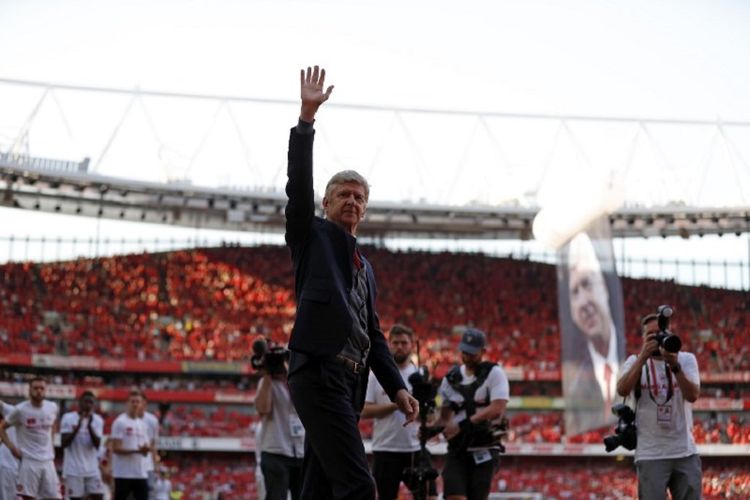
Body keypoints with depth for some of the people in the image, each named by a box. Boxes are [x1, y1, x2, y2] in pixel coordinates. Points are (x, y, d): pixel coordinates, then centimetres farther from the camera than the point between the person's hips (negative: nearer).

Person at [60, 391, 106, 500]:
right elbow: (63, 444, -11)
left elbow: (97, 444, -8)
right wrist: (78, 427, -20)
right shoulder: (68, 418, -5)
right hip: (73, 469, -3)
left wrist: (89, 426, -21)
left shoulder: (97, 420, 3)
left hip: (92, 469, 3)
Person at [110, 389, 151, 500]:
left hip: (141, 473, 7)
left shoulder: (142, 424, 14)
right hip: (123, 473, -7)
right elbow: (116, 448, -14)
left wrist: (146, 449, -9)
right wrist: (136, 450, -24)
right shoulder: (120, 422, -8)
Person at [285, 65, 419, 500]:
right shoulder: (312, 235, 10)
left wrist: (397, 387, 13)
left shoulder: (366, 269, 27)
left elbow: (374, 336, 25)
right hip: (319, 372, -8)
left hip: (350, 383, 8)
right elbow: (299, 185, -6)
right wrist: (307, 117, -12)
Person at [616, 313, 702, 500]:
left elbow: (693, 395, -11)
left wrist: (674, 365, -23)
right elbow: (622, 390, -16)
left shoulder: (686, 359, 5)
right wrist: (643, 357, -20)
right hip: (651, 454, -1)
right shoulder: (635, 361, 3)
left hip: (686, 452, 2)